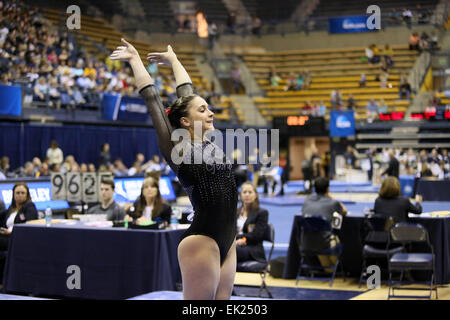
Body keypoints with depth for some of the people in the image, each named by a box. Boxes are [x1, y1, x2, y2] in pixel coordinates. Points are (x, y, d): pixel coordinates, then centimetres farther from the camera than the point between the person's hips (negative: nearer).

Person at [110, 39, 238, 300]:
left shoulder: (210, 143, 12)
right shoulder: (177, 149, -6)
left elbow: (187, 94, 23)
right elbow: (152, 97, -4)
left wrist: (174, 60, 33)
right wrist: (135, 60, 4)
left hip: (227, 242, 8)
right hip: (201, 241, -8)